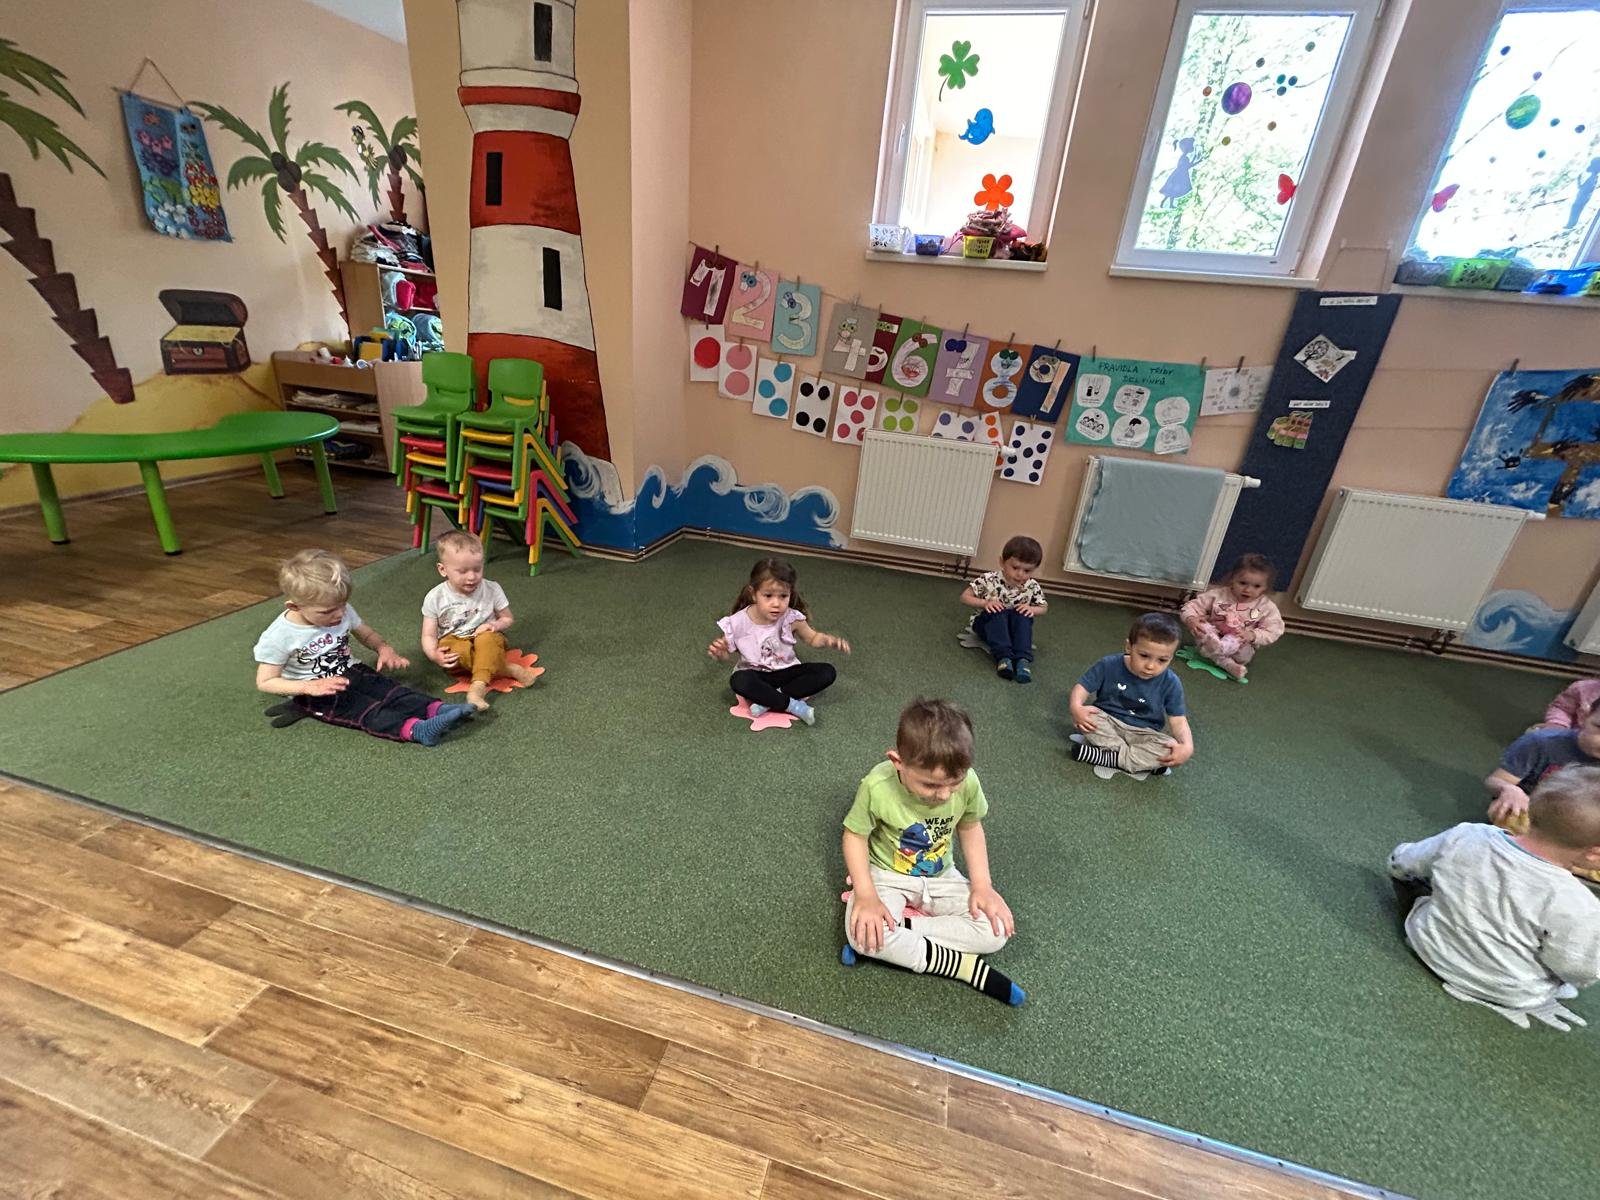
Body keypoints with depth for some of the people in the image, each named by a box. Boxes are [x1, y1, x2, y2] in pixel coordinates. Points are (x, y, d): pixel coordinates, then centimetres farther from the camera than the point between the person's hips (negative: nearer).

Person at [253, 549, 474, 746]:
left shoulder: (343, 611, -7)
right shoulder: (279, 637, -20)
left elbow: (367, 634, 11)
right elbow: (265, 682, -13)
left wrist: (384, 648, -13)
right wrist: (310, 687, -29)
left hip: (350, 672, 6)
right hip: (311, 692, -5)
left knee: (390, 690, -20)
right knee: (367, 709, -29)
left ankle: (435, 708, -38)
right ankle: (414, 729, -50)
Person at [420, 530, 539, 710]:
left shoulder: (492, 590, -5)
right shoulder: (435, 598, -6)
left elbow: (507, 619, 8)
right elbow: (429, 635, -2)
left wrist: (495, 625, -16)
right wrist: (434, 655, -24)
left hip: (487, 640, 0)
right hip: (453, 641, 0)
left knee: (487, 639, -36)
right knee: (458, 652, -36)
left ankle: (478, 686, -46)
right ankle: (509, 669, -27)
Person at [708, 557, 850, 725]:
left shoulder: (792, 619, -15)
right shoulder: (739, 622, -17)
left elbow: (812, 637, 4)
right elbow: (729, 652, -1)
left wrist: (829, 640, -17)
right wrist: (719, 652, -24)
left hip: (786, 672, 2)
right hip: (756, 676, -2)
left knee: (827, 672, -19)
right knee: (738, 681, -36)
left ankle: (768, 701, -23)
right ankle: (794, 706, -25)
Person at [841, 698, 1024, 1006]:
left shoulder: (967, 782, -22)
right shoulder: (877, 787, -31)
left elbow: (970, 827, -1)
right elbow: (855, 836, -15)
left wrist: (982, 885, -10)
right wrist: (866, 895, -25)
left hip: (941, 877, 3)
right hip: (887, 875, -3)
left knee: (995, 931, -18)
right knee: (862, 933, -31)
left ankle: (899, 928, -13)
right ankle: (968, 967, -16)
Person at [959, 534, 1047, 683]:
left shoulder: (1032, 587, -10)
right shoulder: (989, 579, -17)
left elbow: (1042, 608, 6)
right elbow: (965, 597, -10)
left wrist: (1031, 609, -18)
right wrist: (985, 603, -27)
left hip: (1015, 627, 2)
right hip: (989, 622, -2)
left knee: (1023, 616, -29)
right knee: (998, 612, -33)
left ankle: (1023, 659, -37)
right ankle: (1003, 656, -41)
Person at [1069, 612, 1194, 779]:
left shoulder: (1170, 684, -14)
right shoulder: (1109, 665, -15)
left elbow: (1178, 720, -10)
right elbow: (1082, 687, -11)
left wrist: (1187, 746, -31)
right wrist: (1075, 707, -33)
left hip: (1143, 733, 0)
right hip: (1108, 722, 0)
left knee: (1171, 751, -29)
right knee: (1085, 716, -31)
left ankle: (1108, 757, -25)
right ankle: (1142, 761, -25)